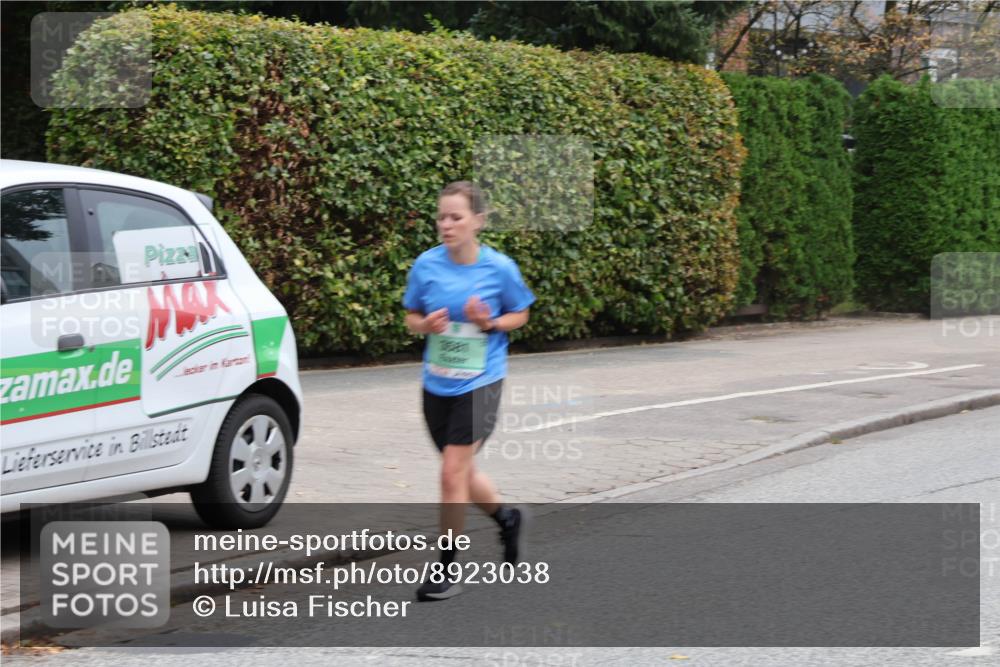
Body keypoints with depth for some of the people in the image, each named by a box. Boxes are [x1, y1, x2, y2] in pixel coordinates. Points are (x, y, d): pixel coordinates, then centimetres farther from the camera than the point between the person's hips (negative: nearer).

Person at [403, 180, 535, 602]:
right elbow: (411, 318, 8)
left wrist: (491, 323, -16)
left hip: (479, 383, -4)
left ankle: (446, 568, 3)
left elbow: (520, 314, 5)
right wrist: (426, 325, -15)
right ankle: (507, 518, 47)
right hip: (436, 385, 4)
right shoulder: (426, 265, -4)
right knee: (462, 473, 17)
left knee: (453, 473, -11)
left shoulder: (499, 268, -10)